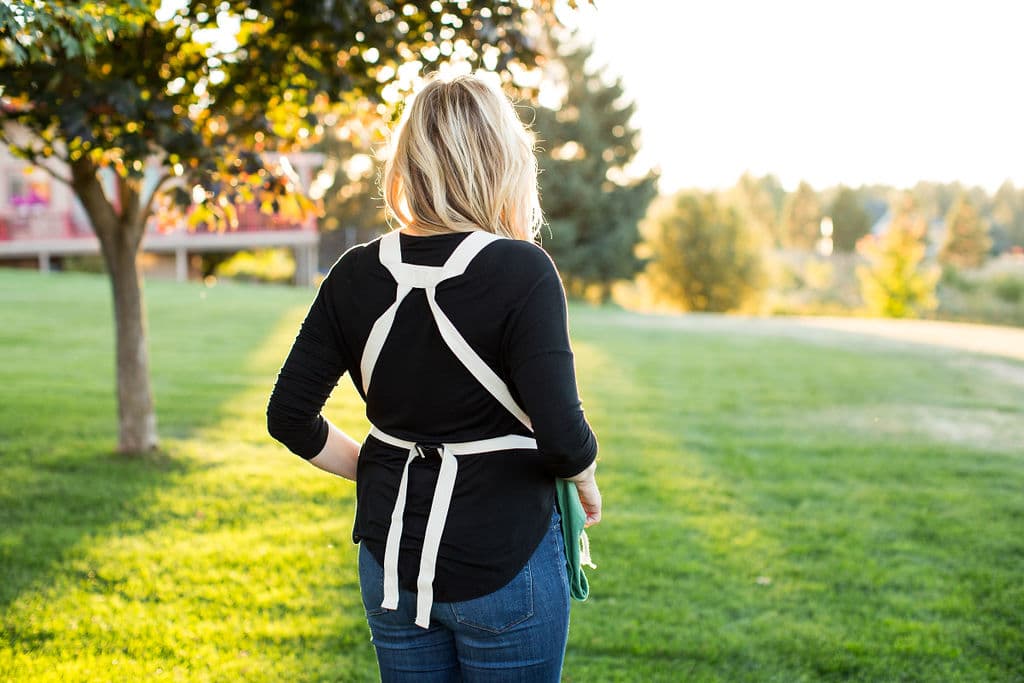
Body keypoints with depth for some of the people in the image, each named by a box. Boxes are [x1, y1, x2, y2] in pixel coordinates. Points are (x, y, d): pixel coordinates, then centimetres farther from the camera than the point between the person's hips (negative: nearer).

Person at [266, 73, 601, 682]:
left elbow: (290, 416, 0)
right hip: (503, 560, -4)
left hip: (390, 561, 4)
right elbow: (562, 437, -22)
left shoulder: (357, 274, -3)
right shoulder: (521, 272, -17)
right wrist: (585, 478, -1)